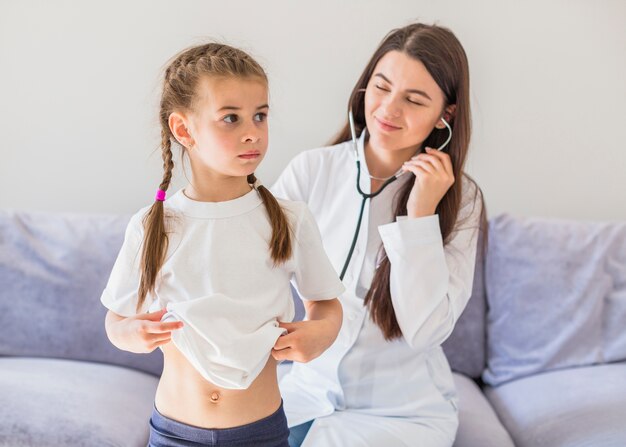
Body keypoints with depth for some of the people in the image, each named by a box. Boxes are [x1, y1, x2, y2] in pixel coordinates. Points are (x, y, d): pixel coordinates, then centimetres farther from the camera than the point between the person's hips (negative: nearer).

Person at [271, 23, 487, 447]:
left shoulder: (460, 199, -10)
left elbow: (424, 330, -18)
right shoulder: (312, 170, -7)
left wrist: (420, 214, -24)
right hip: (310, 390, 2)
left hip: (406, 409, -2)